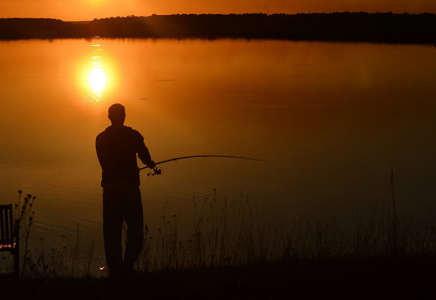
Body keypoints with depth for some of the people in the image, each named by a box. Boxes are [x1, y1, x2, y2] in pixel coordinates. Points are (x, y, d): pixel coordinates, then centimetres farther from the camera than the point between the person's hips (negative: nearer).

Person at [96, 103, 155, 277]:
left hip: (109, 187, 3)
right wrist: (151, 164, 18)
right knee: (135, 227, 1)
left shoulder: (101, 139, 8)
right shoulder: (132, 135, -2)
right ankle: (127, 267, -14)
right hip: (129, 185, -3)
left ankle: (115, 270, 5)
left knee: (111, 230, 8)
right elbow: (145, 157, -4)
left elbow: (105, 162, 14)